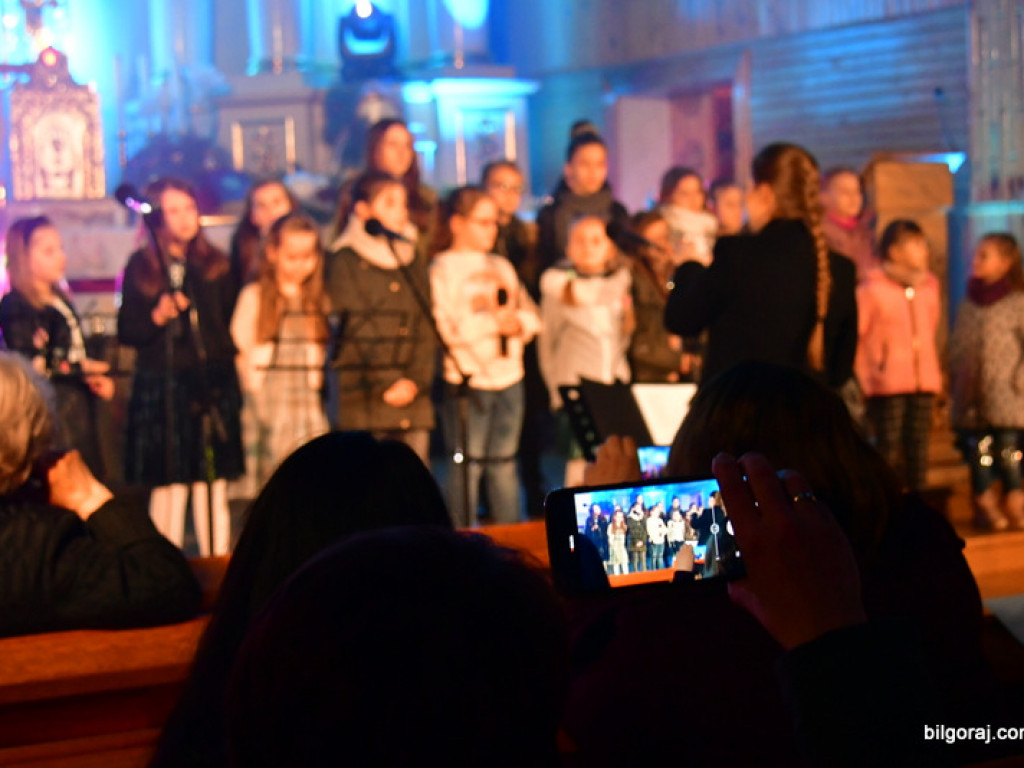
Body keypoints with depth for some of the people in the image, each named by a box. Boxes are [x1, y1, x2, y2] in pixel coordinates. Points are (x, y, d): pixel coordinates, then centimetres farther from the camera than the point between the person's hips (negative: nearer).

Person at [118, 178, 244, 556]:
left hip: (213, 384, 2)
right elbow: (126, 332, 0)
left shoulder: (216, 265, 11)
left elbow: (232, 323, 16)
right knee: (170, 487, -3)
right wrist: (157, 317, -16)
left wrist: (230, 358, 3)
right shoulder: (140, 267, 3)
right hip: (161, 387, -2)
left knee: (214, 488, 3)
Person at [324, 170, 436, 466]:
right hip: (364, 397, -5)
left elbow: (426, 328, 11)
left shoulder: (413, 260, 16)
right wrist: (384, 387, -9)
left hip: (414, 396, 5)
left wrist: (415, 380, -3)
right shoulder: (345, 261, -1)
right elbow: (354, 332, -6)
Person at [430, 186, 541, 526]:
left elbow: (531, 315, 13)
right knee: (468, 465, -3)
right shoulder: (443, 268, -3)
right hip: (467, 379, -5)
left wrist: (517, 322, -9)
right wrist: (492, 321, -15)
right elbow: (444, 327, -14)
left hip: (509, 378, 6)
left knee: (504, 464, 10)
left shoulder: (500, 266, 16)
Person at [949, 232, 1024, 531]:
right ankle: (985, 504, 15)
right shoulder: (968, 304, 12)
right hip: (971, 399, 5)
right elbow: (957, 346, 14)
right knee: (978, 452, 7)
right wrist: (955, 380, 6)